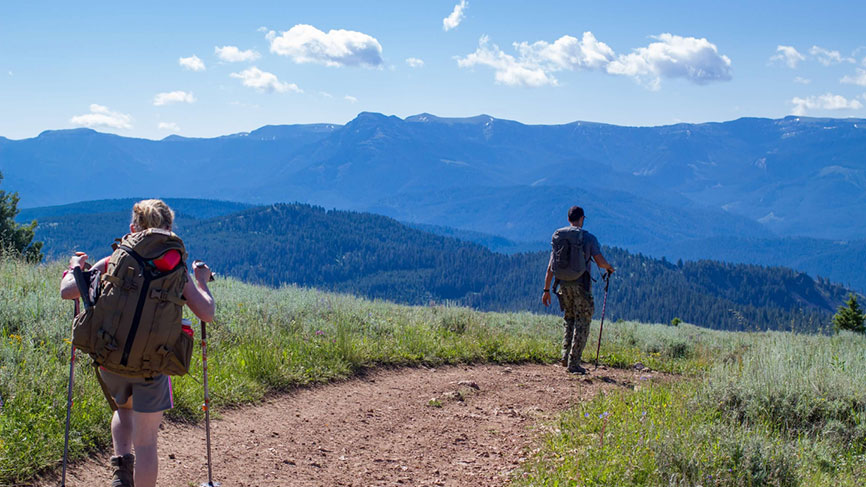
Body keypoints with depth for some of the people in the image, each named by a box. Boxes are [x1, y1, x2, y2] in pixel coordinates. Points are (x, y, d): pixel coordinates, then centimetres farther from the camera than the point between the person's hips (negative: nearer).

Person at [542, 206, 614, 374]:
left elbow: (551, 265, 6)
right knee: (582, 323, 2)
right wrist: (609, 267, 15)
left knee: (569, 319, 20)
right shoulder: (589, 238, -3)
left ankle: (566, 356, 8)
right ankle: (573, 363, -1)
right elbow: (600, 262, -8)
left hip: (563, 283, 4)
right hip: (581, 284, -4)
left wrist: (547, 289, 9)